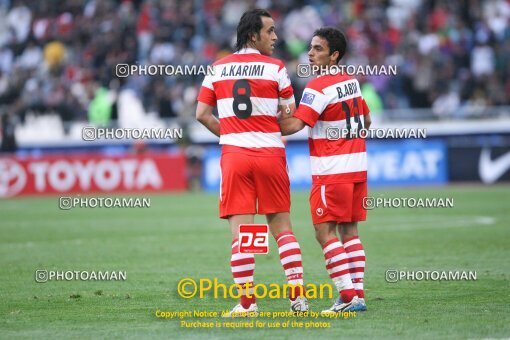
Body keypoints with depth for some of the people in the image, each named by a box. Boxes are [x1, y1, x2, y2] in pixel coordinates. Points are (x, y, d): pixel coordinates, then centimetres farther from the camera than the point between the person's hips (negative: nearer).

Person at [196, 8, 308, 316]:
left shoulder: (218, 68, 7)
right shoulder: (275, 68, -1)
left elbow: (202, 114, 7)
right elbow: (292, 114, 2)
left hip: (233, 155, 1)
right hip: (270, 153, -1)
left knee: (240, 230, -1)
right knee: (282, 226, 8)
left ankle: (247, 301, -4)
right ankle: (298, 295, 4)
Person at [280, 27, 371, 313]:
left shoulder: (319, 88, -14)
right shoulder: (352, 82, 11)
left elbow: (295, 124, -22)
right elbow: (366, 121, 23)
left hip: (331, 170, -8)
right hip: (357, 165, 8)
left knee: (325, 233, -6)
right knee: (349, 231, 11)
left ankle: (347, 296, -11)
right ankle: (358, 295, 8)